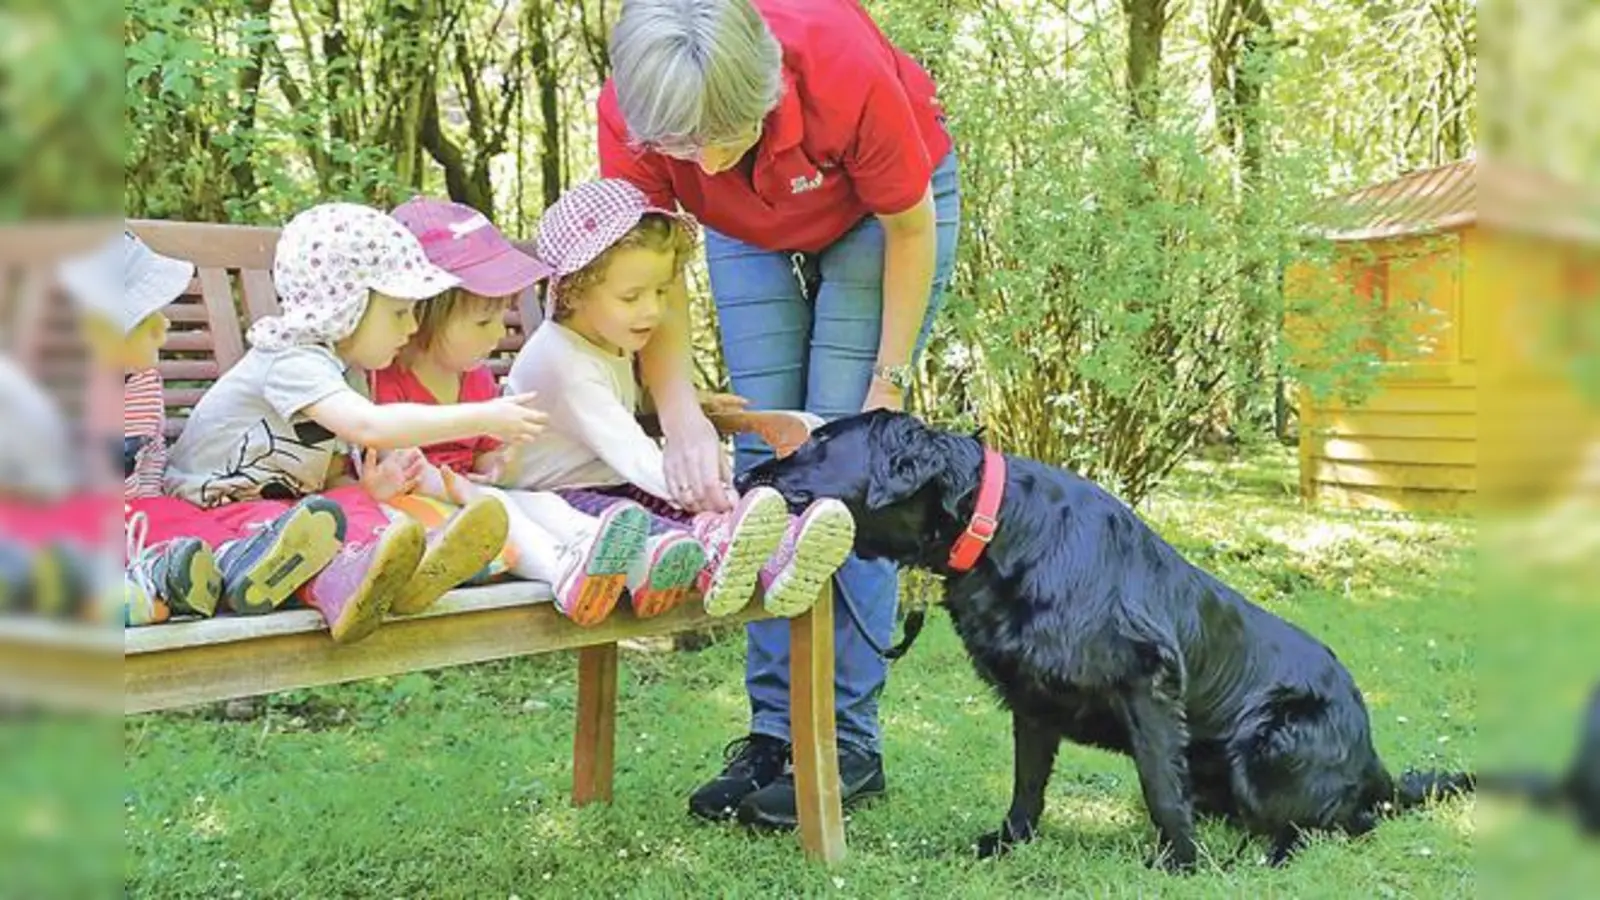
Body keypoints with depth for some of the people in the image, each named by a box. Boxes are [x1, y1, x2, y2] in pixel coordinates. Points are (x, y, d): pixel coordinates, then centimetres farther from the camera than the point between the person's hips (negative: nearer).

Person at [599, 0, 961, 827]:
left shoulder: (847, 71, -39)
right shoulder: (630, 110, -32)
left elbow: (911, 229, -22)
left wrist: (889, 386, -19)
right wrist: (681, 419, -37)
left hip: (881, 211, -3)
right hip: (752, 230, 4)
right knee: (763, 460, -4)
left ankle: (848, 741, -9)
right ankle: (773, 729, 0)